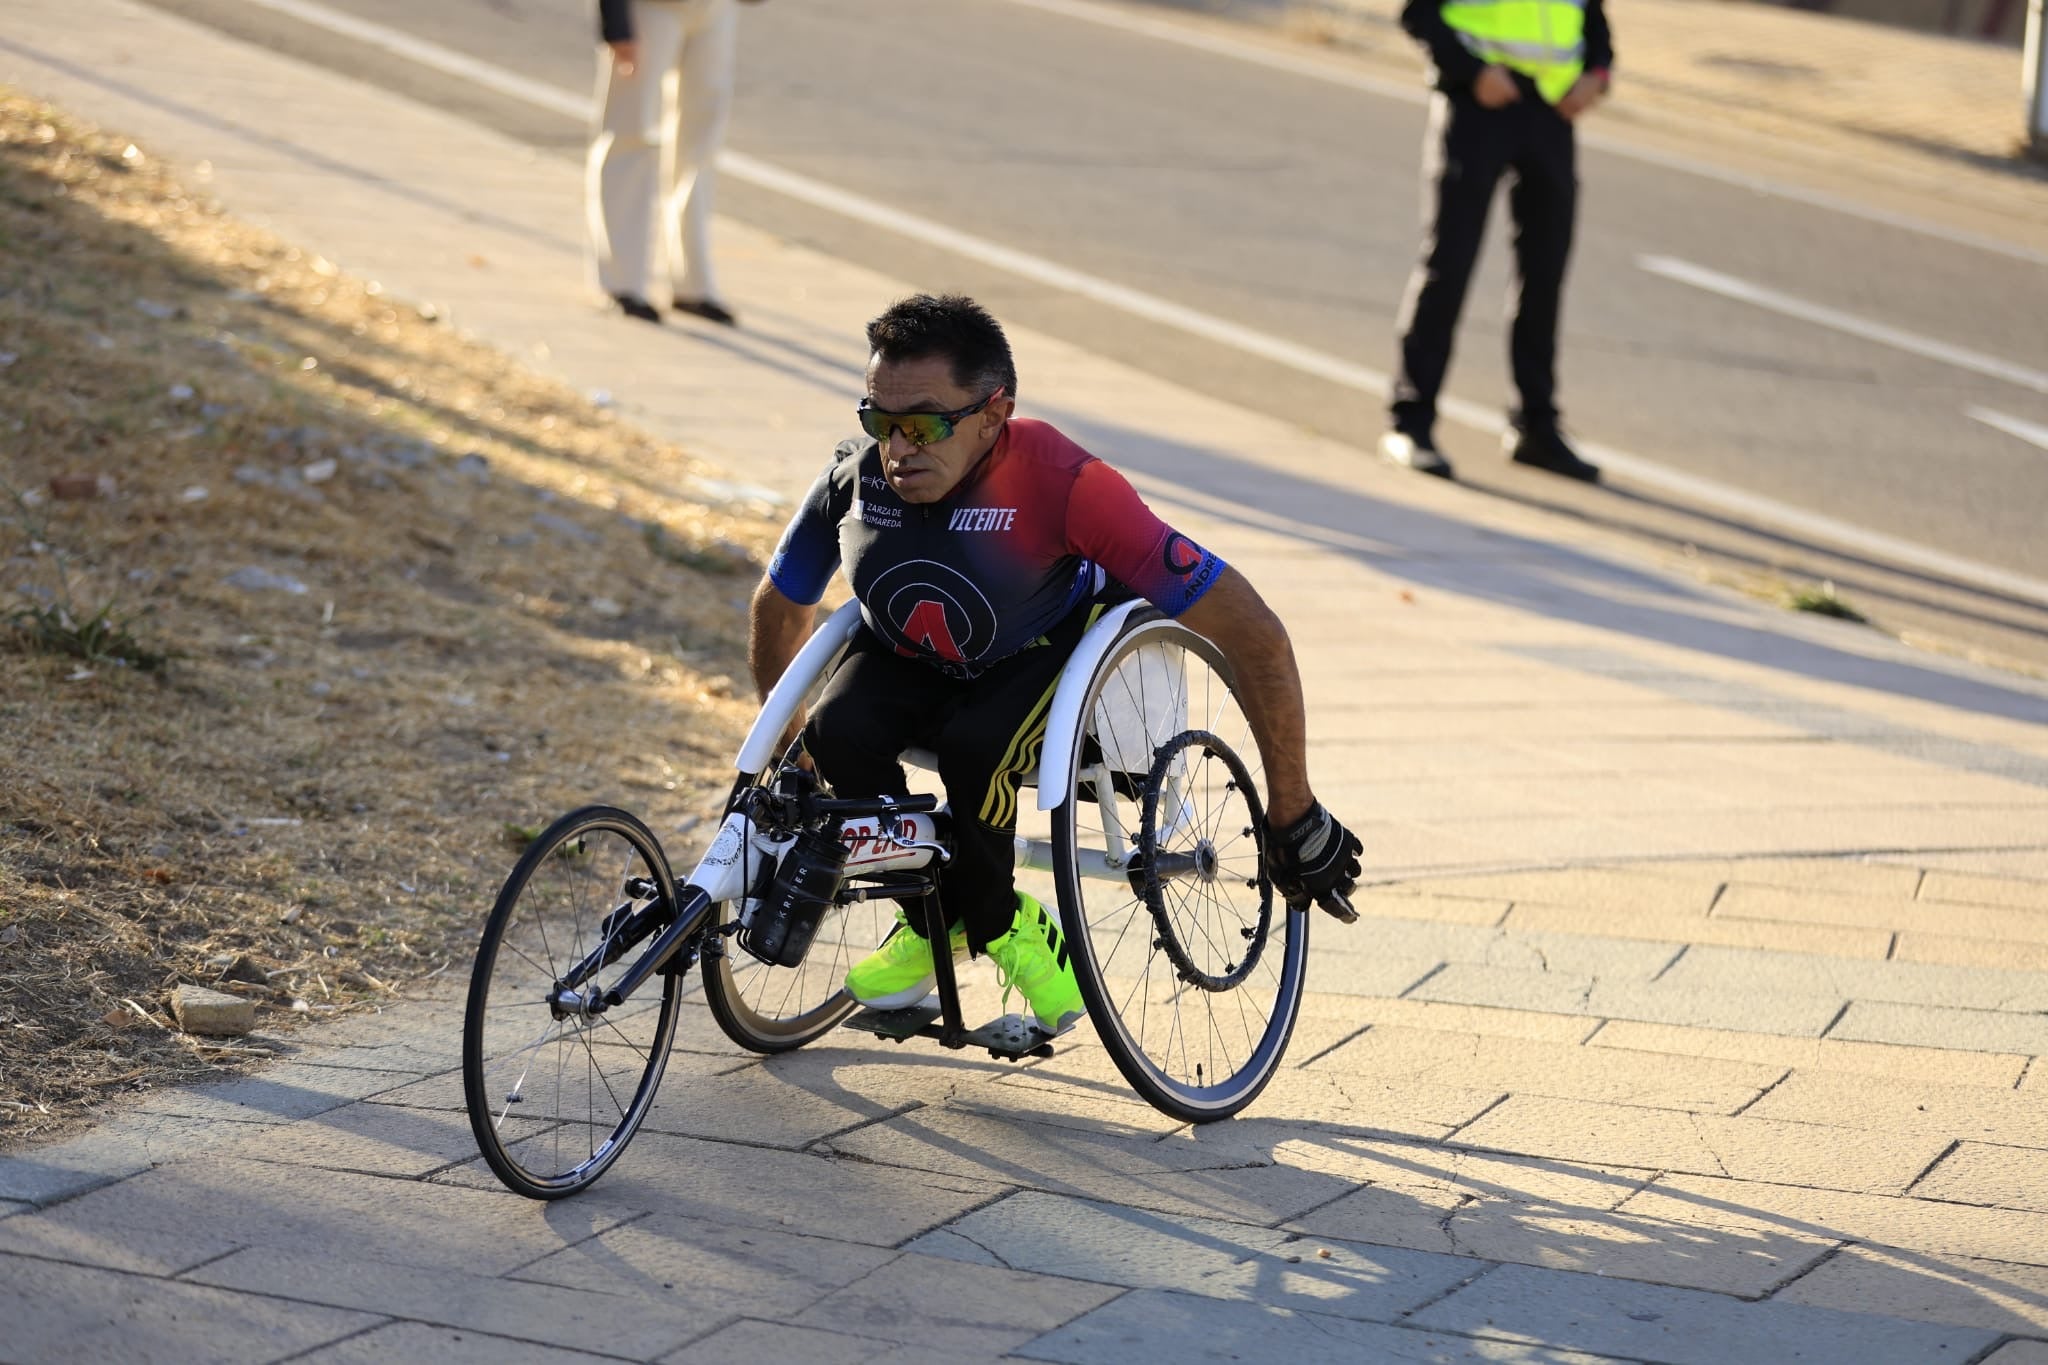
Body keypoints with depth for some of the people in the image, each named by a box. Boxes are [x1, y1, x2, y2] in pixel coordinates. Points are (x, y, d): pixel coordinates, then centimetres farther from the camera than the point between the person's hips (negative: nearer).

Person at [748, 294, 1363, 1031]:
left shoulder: (1063, 484, -33)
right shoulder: (855, 478, -21)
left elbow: (1253, 633, -30)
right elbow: (779, 606, 2)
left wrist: (1295, 818, -25)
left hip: (1047, 649, -3)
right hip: (908, 661, 4)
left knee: (975, 747, -35)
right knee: (839, 731, -28)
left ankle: (986, 922, -6)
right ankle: (935, 913, -3)